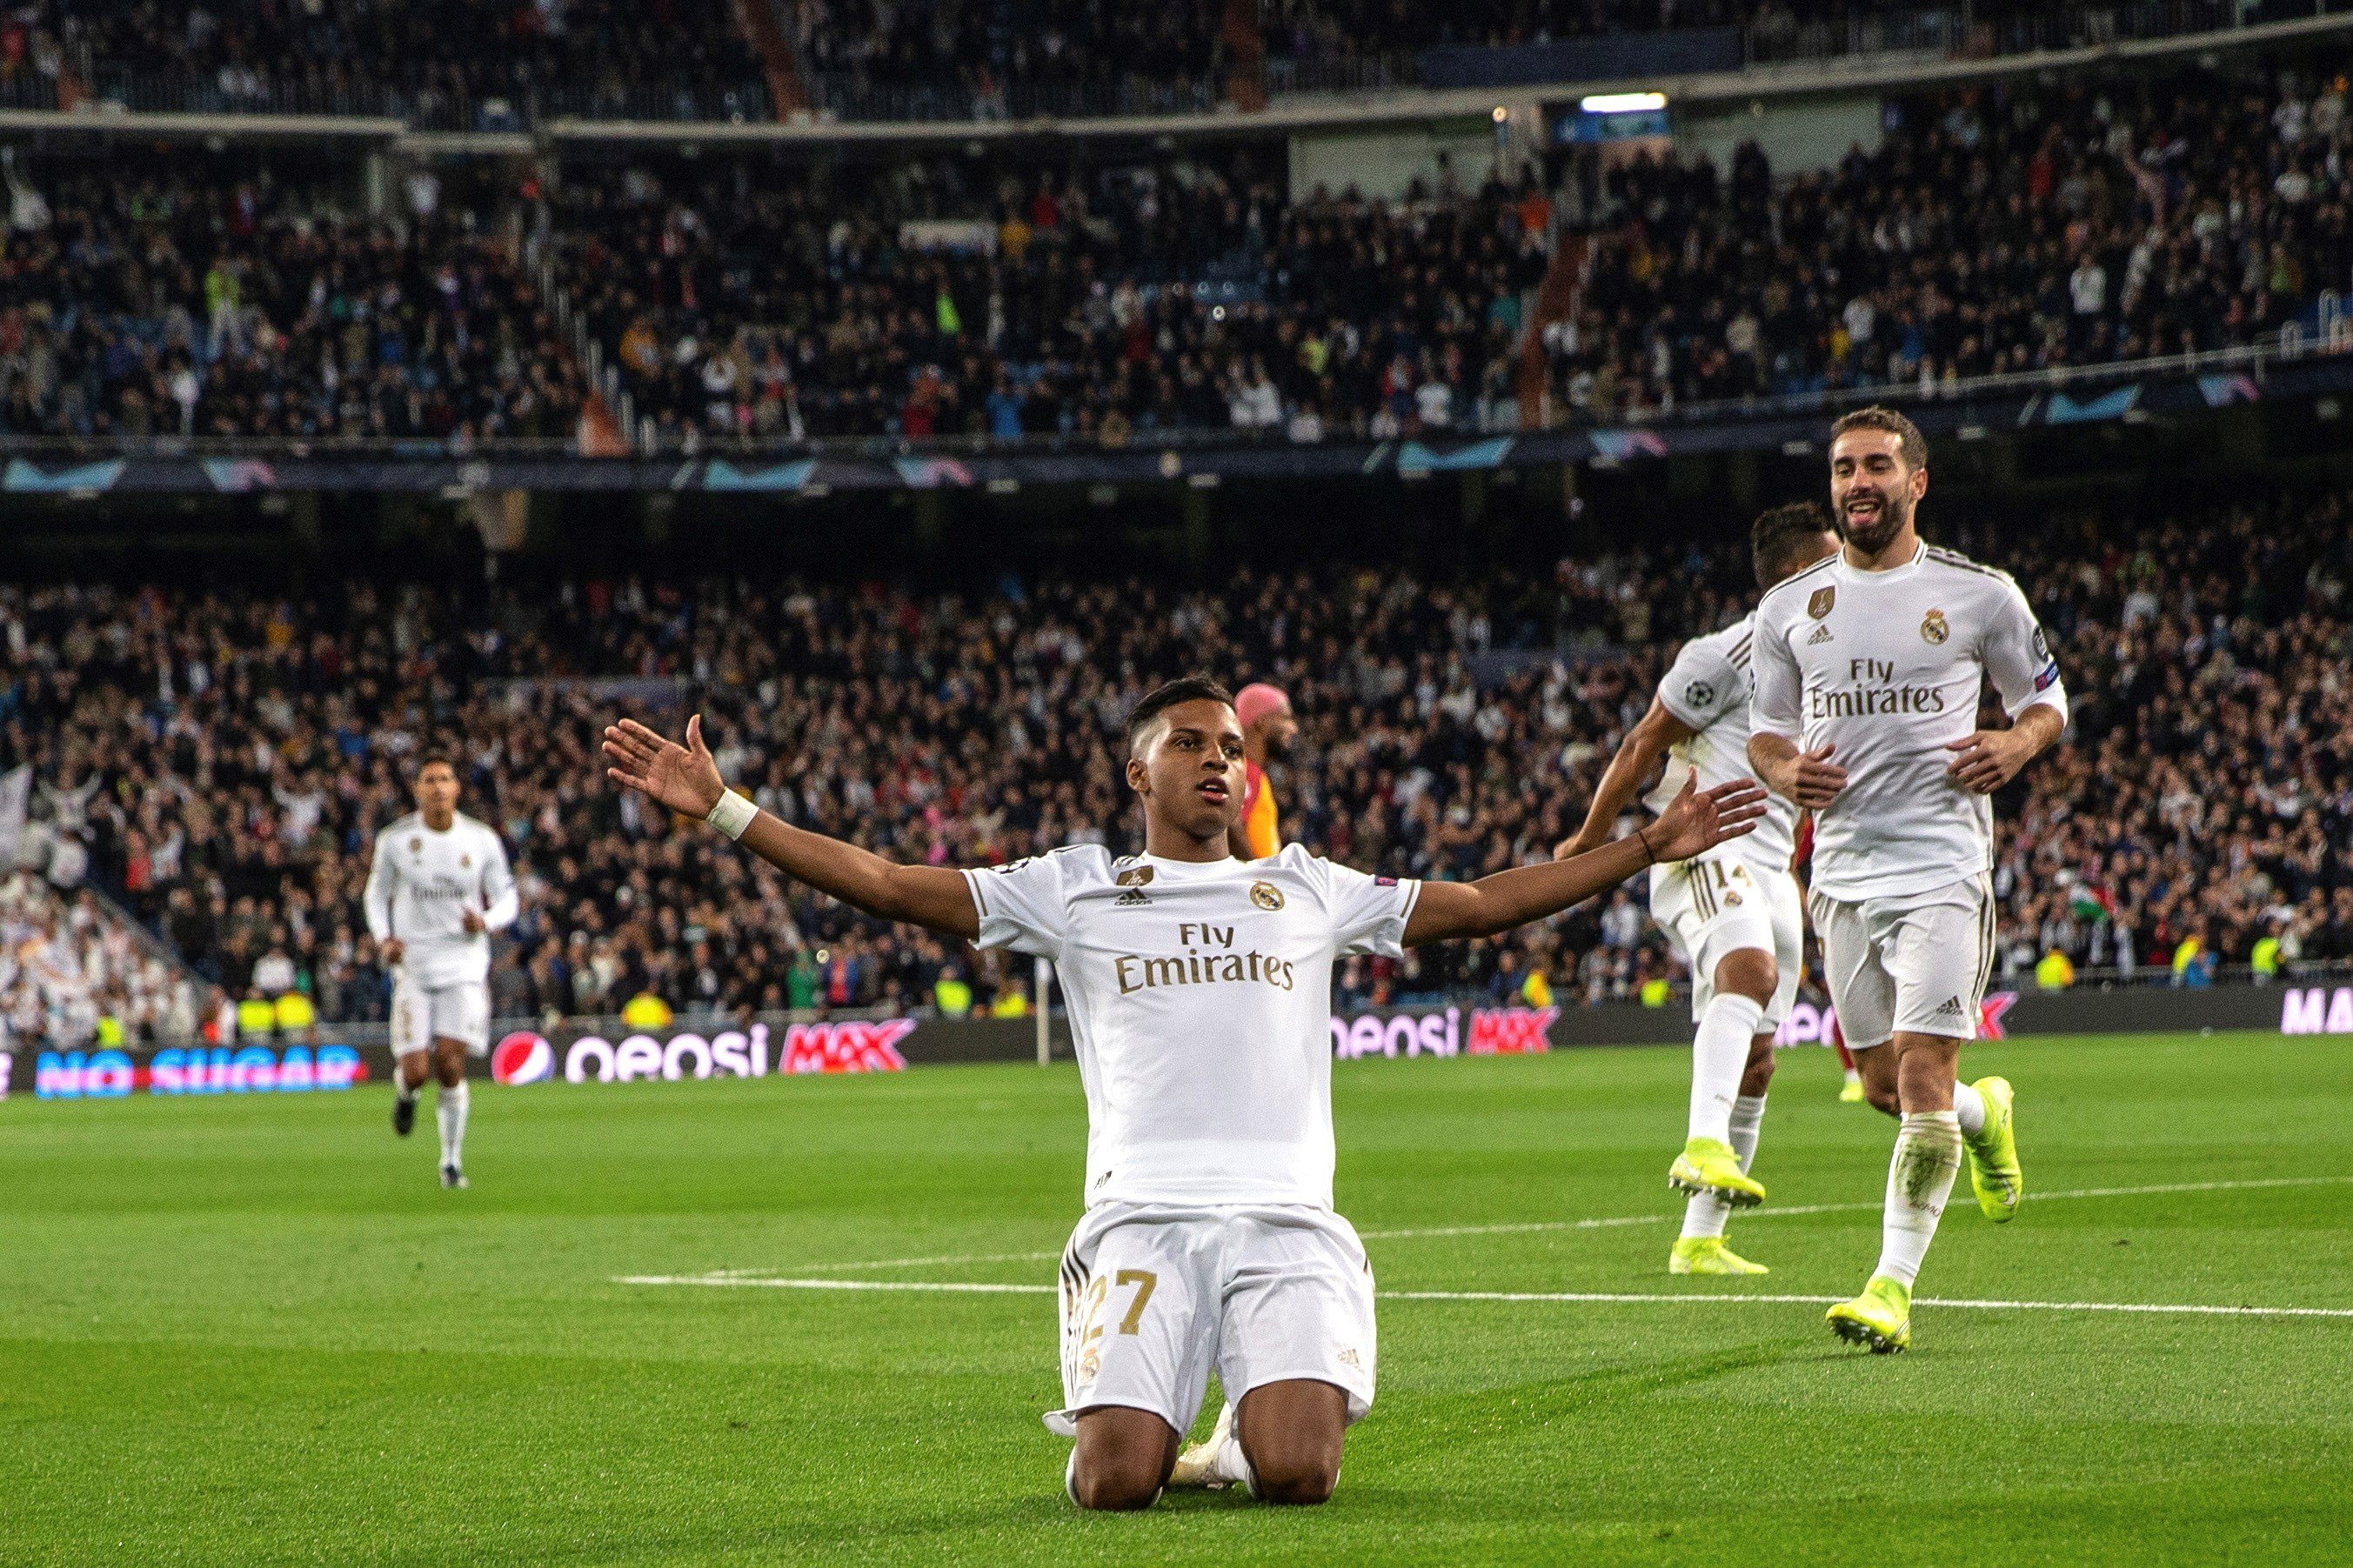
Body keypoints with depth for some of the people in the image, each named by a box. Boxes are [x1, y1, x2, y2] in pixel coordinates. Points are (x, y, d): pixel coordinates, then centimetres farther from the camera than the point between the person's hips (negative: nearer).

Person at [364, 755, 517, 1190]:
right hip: (413, 965, 0)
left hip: (464, 962, 0)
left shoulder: (482, 841, 0)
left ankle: (452, 1160, 5)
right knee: (416, 1070, -8)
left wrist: (485, 921, -16)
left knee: (450, 1065, -12)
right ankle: (405, 1092, 32)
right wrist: (384, 938, -7)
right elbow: (377, 894, 11)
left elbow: (506, 900, 7)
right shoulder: (395, 840, -1)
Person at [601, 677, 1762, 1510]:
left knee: (1297, 1475, -22)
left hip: (1287, 1224, 1)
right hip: (1141, 1220, -1)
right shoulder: (1074, 891, 15)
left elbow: (1482, 903, 24)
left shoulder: (1307, 891, 20)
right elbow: (891, 886, 11)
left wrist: (1651, 846, 22)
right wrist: (724, 810, 3)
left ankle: (1249, 1438, 15)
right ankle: (1120, 1420, 16)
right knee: (1115, 1485, -21)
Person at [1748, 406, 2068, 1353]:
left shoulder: (1979, 596, 1)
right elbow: (1766, 731, 17)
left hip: (1943, 860, -4)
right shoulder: (1790, 606, 9)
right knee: (1884, 1086, 10)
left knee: (1924, 1077, -13)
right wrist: (1783, 770, -6)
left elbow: (2046, 698, 12)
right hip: (1842, 867, 4)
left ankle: (1893, 1284, -8)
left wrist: (2017, 743, -10)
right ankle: (1984, 1114, 44)